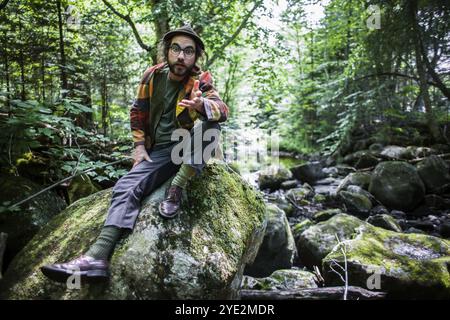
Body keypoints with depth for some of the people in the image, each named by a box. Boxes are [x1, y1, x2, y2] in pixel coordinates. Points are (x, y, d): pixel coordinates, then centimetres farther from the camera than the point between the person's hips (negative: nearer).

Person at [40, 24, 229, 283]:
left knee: (210, 125, -33)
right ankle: (98, 257, -32)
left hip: (190, 150, -2)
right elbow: (138, 111, 13)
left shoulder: (201, 80, -6)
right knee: (126, 187, -20)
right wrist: (140, 145, 1)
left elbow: (222, 110, -24)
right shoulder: (153, 76, 3)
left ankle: (177, 189, -31)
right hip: (159, 151, 3)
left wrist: (203, 105, -48)